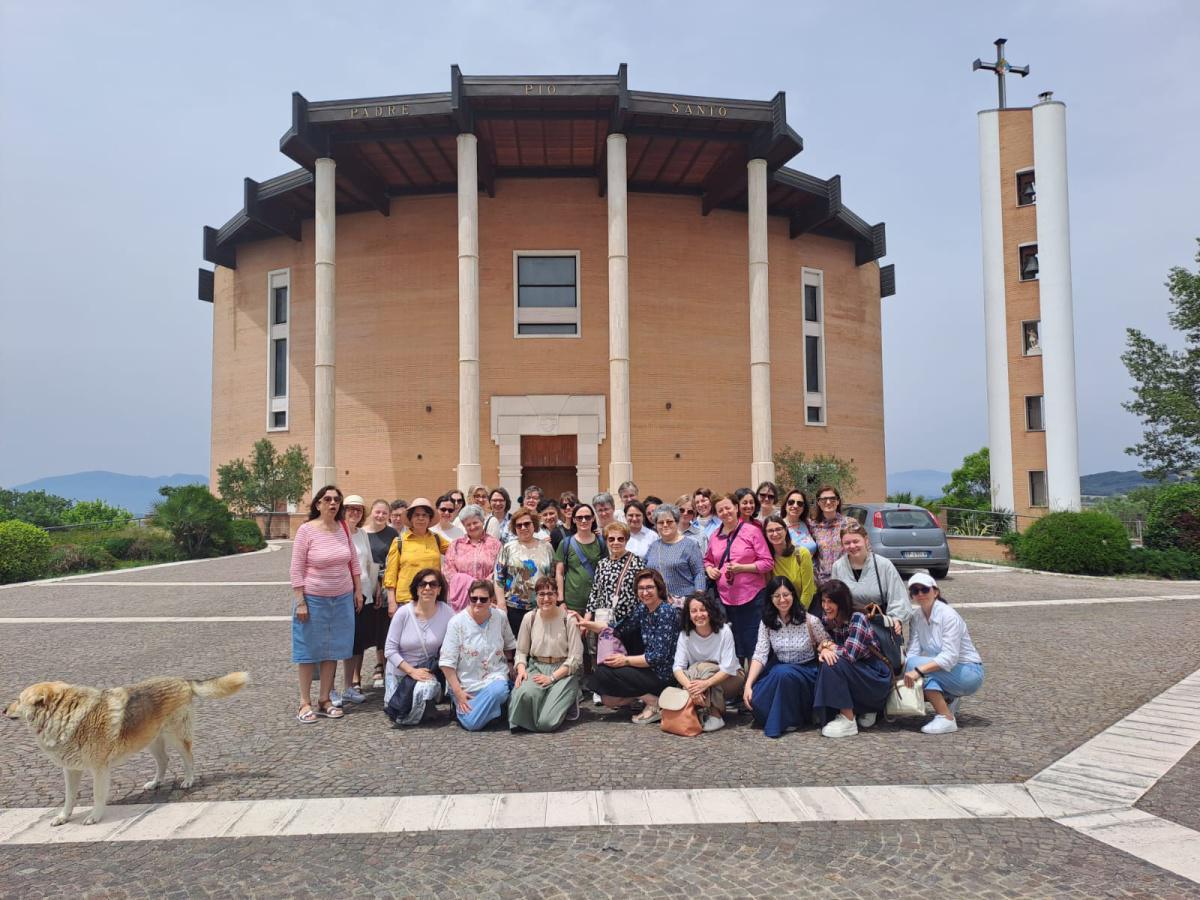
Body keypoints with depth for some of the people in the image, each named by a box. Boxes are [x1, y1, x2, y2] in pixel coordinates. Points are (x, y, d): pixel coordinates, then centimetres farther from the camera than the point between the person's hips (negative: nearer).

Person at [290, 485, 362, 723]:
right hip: (313, 599, -5)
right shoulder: (306, 530, -11)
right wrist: (300, 602, -13)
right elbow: (296, 569, -11)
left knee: (333, 650, 10)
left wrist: (358, 590, 10)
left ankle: (325, 700, 20)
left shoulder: (343, 528, 3)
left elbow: (353, 562, 12)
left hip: (342, 600, 5)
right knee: (310, 650, 4)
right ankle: (305, 703, 13)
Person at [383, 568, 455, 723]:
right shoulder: (403, 613, -14)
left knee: (428, 687, -30)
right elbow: (390, 649, -12)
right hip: (400, 670, 0)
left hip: (429, 670, 0)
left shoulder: (447, 613, -12)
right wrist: (412, 671, -20)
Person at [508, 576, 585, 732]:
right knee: (525, 693, -34)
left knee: (546, 722, -22)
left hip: (563, 671, -2)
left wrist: (552, 677, -16)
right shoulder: (529, 618, 1)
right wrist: (521, 669, -12)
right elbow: (521, 651, 9)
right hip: (536, 667, 2)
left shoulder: (568, 619, -7)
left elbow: (575, 658, -7)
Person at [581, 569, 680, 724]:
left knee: (603, 672, -12)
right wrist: (587, 624, 0)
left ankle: (653, 701, -7)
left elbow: (658, 656, -21)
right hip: (649, 668, 8)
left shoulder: (666, 612, -18)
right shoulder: (642, 609, 5)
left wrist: (626, 660, -15)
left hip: (662, 675, -8)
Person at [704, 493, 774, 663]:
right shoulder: (715, 536, 11)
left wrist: (741, 568, -16)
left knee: (753, 645, -2)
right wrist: (709, 569, 3)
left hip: (751, 597, -4)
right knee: (732, 647, 10)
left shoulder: (752, 531, -3)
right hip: (725, 597, 4)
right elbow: (707, 559, 26)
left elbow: (768, 563, -6)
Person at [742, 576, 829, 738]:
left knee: (782, 673, -36)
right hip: (780, 670, 3)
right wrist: (748, 684, -22)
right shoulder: (767, 622, -2)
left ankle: (790, 719, -13)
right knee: (755, 698, -26)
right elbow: (760, 655, -10)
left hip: (807, 672, -3)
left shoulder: (810, 621, -10)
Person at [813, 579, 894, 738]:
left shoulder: (857, 619, -19)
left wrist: (827, 645, -15)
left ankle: (848, 721, -18)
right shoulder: (827, 622, 1)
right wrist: (823, 651, -22)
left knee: (832, 663, -25)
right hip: (855, 673, 7)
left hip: (877, 677, -7)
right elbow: (821, 650, -1)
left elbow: (850, 654, -28)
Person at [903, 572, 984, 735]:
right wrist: (905, 673, -26)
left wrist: (918, 670, -39)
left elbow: (949, 657, -29)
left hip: (969, 673, -7)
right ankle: (948, 700, 10)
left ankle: (947, 718, -21)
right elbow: (913, 651, -8)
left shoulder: (948, 615, -20)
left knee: (915, 664, -26)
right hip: (944, 671, 7)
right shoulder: (917, 617, 0)